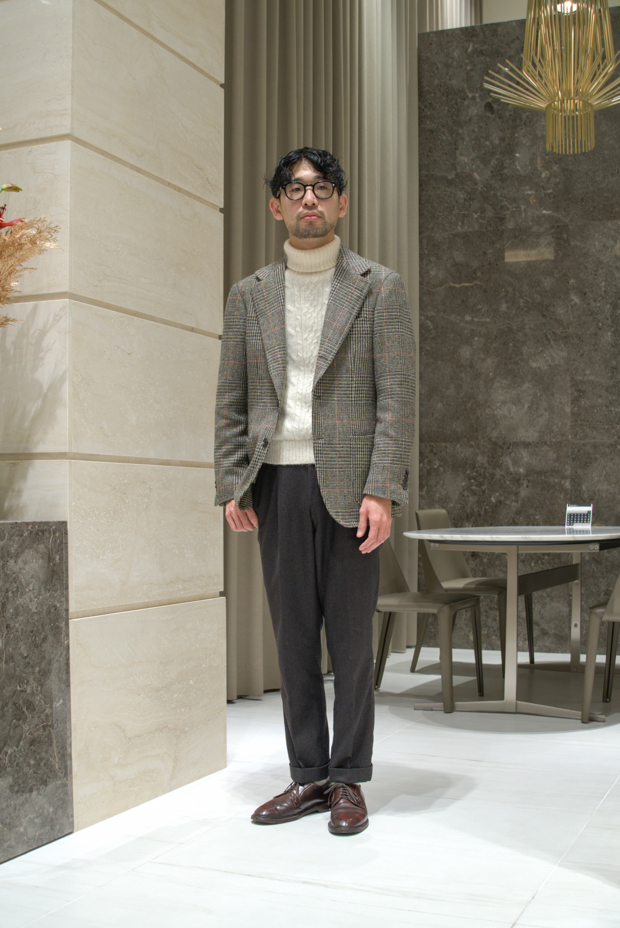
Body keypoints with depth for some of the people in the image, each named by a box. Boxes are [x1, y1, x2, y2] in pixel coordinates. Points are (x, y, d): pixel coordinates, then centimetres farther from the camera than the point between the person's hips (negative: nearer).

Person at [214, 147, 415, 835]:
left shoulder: (379, 288, 3)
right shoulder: (249, 295, 12)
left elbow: (397, 396, -4)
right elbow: (231, 399, 11)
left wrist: (382, 489, -13)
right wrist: (231, 484, 1)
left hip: (349, 485, -3)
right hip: (276, 484, 3)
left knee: (351, 636, 2)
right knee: (293, 635, 7)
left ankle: (349, 780, 14)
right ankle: (308, 775, 18)